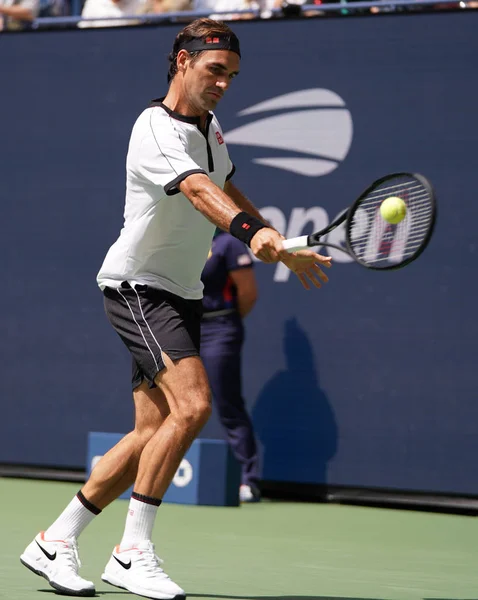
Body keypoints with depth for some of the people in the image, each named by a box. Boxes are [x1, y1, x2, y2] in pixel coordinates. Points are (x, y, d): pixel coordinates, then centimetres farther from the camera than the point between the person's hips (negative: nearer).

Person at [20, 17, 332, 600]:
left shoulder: (210, 128, 9)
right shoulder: (156, 131, -20)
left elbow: (231, 195, 27)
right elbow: (200, 191, -40)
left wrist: (288, 252, 26)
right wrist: (252, 232, -57)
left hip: (181, 296, 9)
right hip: (137, 287, -9)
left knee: (153, 432, 5)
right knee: (191, 404, -24)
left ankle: (55, 541, 16)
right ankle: (132, 552, -16)